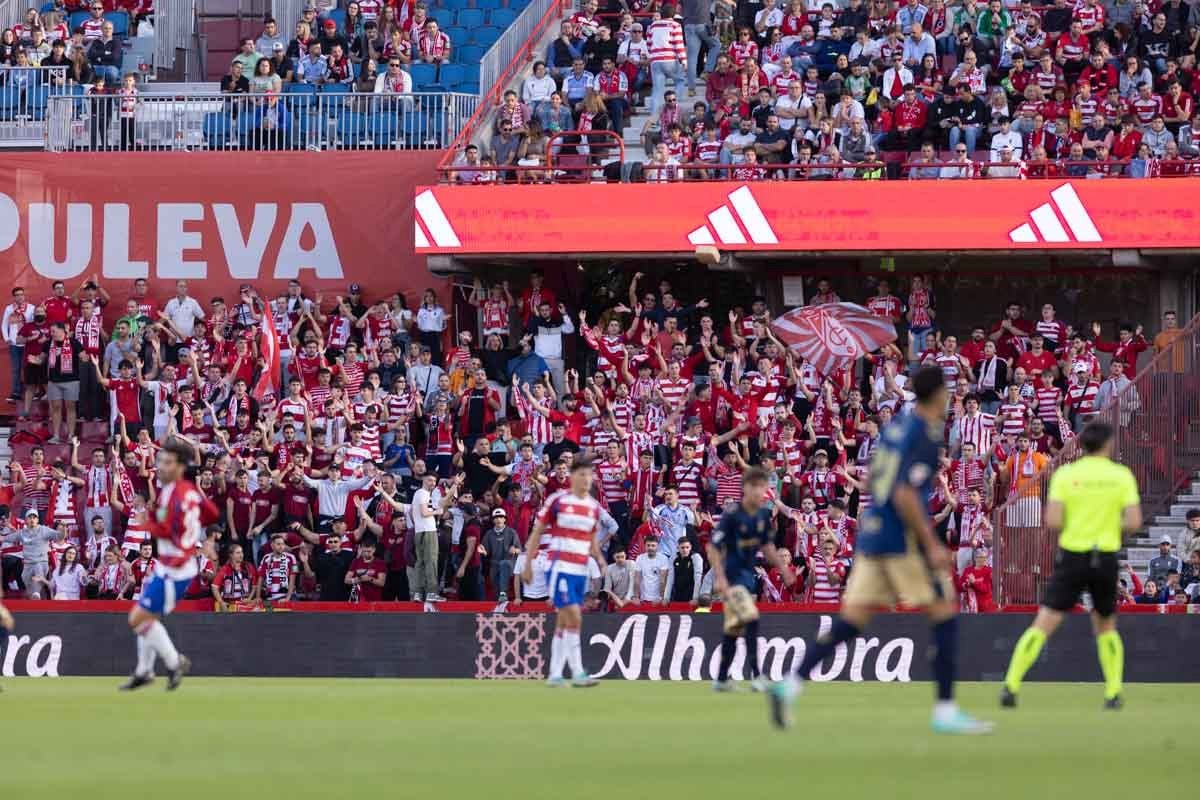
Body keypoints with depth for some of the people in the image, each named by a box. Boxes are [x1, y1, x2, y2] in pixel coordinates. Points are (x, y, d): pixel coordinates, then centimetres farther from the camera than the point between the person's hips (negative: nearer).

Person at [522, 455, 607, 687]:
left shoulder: (594, 506, 11)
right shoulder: (557, 500, -5)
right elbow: (536, 532, -1)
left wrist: (599, 558, 2)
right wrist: (528, 565, -3)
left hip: (581, 570, 6)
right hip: (560, 567, -6)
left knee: (564, 623, 8)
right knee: (574, 618, -15)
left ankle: (555, 675, 12)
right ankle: (578, 673, -14)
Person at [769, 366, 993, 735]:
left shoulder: (895, 427, 13)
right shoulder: (924, 437, -12)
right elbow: (905, 495, -21)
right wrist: (931, 545, -17)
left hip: (872, 535, 8)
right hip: (903, 539, -8)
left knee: (850, 621, 6)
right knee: (945, 614, 2)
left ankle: (790, 684, -8)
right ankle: (945, 711, 1)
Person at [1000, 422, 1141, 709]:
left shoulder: (1065, 474, -3)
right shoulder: (1122, 475, -1)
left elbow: (1052, 521, -9)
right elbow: (1134, 522, -5)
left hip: (1072, 556, -1)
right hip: (1106, 560, 1)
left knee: (1043, 625, -2)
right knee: (1106, 626, 21)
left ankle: (1011, 687, -11)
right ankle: (1114, 693, 12)